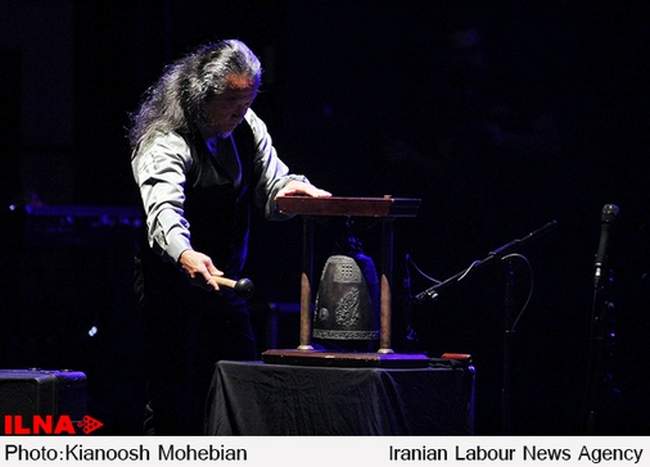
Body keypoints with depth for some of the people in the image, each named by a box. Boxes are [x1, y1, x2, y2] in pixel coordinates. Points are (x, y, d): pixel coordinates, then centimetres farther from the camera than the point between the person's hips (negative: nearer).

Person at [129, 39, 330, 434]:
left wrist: (291, 187, -18)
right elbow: (163, 208, -38)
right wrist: (185, 255, -58)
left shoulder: (246, 127, 2)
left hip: (224, 281, 7)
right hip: (172, 283, -7)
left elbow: (270, 190, 8)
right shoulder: (165, 143, -21)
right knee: (172, 397, -7)